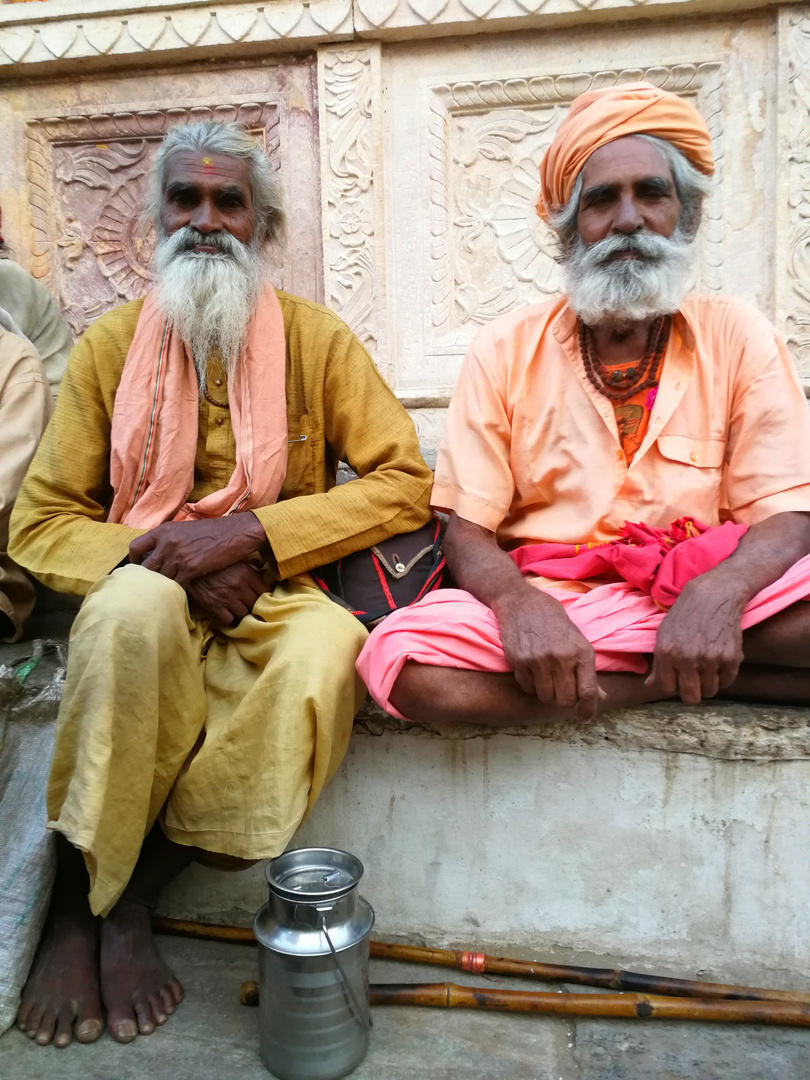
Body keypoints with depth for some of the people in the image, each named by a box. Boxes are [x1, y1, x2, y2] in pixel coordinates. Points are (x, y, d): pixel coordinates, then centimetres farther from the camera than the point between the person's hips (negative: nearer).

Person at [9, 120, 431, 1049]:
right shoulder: (110, 344, 6)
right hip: (148, 596, 0)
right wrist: (162, 553, -16)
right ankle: (75, 902, -13)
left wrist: (249, 533, -16)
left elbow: (404, 483, -5)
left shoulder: (315, 338, 3)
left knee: (328, 646, -32)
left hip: (275, 597, 0)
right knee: (137, 607, -34)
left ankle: (134, 894, -12)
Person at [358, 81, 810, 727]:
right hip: (550, 609, 3)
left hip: (703, 602, -2)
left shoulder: (737, 337, 6)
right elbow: (467, 529, 0)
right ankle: (707, 673, -15)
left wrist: (717, 591, -24)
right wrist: (517, 602, -24)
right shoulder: (506, 351, 6)